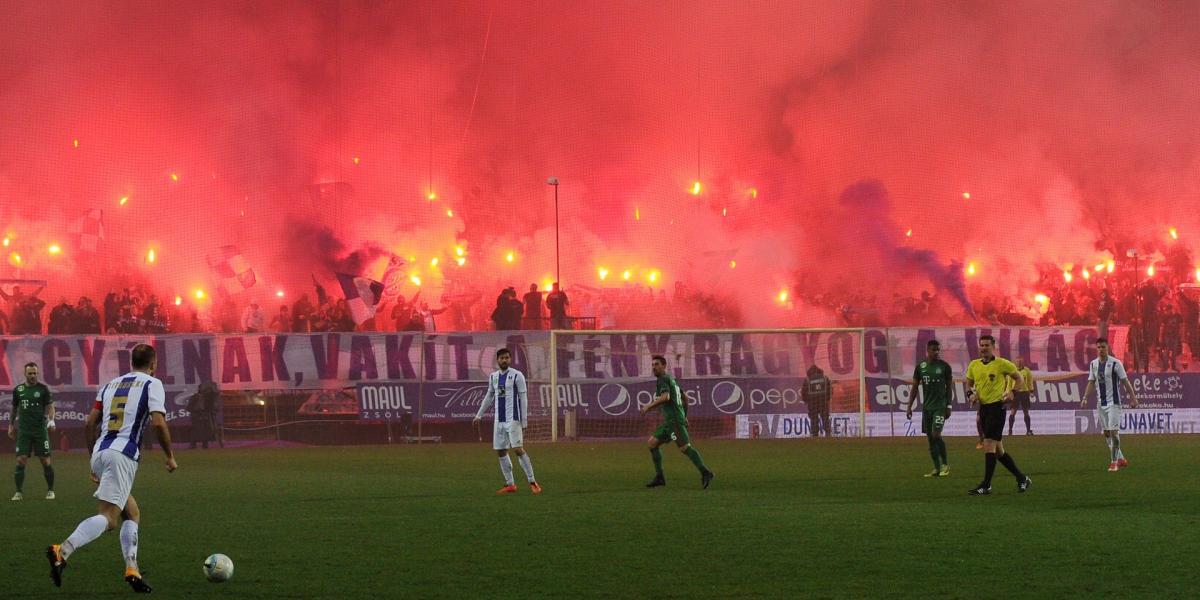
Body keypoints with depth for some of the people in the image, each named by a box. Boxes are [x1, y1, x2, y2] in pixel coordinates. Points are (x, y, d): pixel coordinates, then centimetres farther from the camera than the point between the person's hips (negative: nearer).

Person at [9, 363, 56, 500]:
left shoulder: (43, 389, 0)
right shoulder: (18, 390, 7)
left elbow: (50, 406, 0)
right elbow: (14, 409, 19)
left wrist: (51, 420, -17)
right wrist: (11, 425, 19)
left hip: (40, 430, -2)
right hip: (23, 431, 2)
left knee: (46, 461, -2)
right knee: (20, 461, -6)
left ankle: (50, 490, 12)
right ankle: (19, 492, 1)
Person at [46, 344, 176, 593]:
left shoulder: (111, 385, 22)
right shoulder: (152, 384, 4)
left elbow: (89, 424, 18)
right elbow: (159, 423, -9)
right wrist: (170, 456, 2)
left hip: (100, 452, 7)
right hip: (123, 455, -7)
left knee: (132, 513, 19)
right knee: (108, 518, -15)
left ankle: (131, 569, 8)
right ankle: (63, 551, -36)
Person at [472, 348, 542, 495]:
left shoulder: (517, 376, -5)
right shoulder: (493, 377, 12)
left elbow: (523, 398, -6)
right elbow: (489, 397, 23)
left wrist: (524, 421, -10)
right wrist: (479, 415, 22)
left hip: (513, 420, -6)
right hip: (499, 420, 6)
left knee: (518, 449, -13)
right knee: (500, 452, 5)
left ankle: (532, 482, -8)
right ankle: (510, 485, 13)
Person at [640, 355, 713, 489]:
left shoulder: (662, 379, -5)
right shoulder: (672, 379, 24)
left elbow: (665, 397, -22)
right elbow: (684, 398, 29)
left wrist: (649, 406, -16)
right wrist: (684, 416, 33)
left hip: (674, 421, -10)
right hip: (669, 422, 10)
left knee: (685, 447, -20)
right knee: (652, 442, 10)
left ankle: (705, 473, -28)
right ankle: (659, 477, 7)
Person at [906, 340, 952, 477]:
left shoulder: (944, 366, -2)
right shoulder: (920, 367, 5)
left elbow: (949, 387, 4)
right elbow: (914, 388, 10)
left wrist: (949, 406, 0)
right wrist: (909, 407, 5)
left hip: (940, 406, -4)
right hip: (927, 407, 4)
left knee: (936, 435, -15)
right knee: (930, 438, 4)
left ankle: (945, 463, 1)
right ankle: (937, 468, 11)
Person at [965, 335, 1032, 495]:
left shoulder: (1002, 363, -7)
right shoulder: (974, 365, 9)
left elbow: (1018, 378, 3)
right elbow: (969, 384, 19)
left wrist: (1011, 392, -13)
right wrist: (971, 394, -2)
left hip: (997, 406, -7)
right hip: (983, 407, 7)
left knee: (989, 444, -14)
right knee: (997, 449, 10)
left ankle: (986, 485, -12)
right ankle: (1022, 478, 23)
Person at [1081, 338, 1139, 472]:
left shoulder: (1115, 363, -8)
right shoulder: (1093, 364, 8)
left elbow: (1125, 381, -6)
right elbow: (1091, 382, 13)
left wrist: (1133, 397, -10)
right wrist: (1085, 398, 3)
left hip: (1113, 403, -6)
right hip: (1101, 403, 6)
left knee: (1114, 431, -12)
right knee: (1106, 433, 8)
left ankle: (1114, 462, -8)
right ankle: (1121, 459, 19)